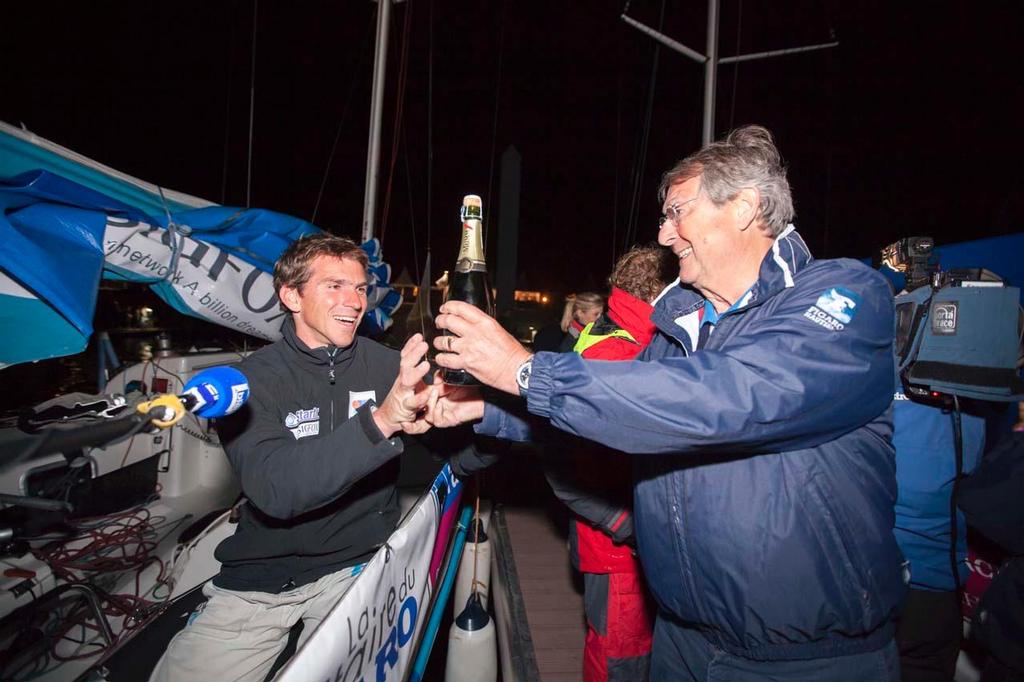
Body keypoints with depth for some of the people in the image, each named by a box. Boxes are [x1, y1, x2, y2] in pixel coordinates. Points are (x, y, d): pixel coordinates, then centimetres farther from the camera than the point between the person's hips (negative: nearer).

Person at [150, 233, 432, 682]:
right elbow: (273, 490, -25)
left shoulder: (386, 366, -5)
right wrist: (380, 421, -36)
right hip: (261, 577, 0)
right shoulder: (252, 380, -8)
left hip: (355, 565, 0)